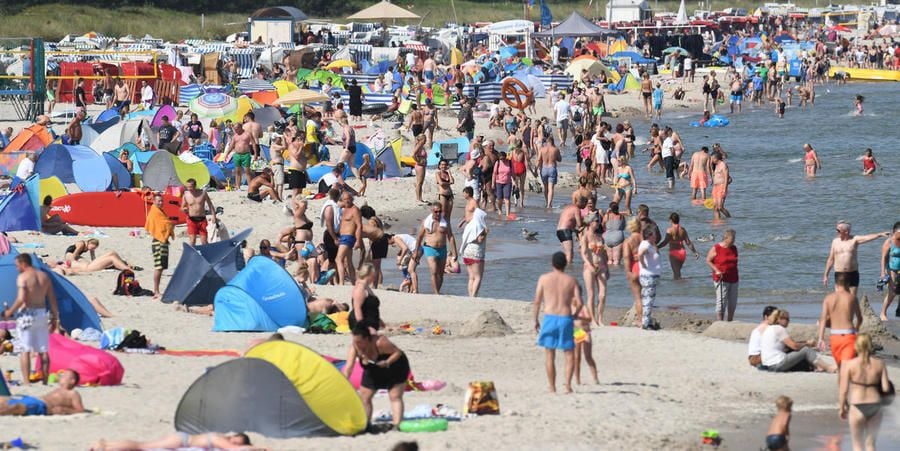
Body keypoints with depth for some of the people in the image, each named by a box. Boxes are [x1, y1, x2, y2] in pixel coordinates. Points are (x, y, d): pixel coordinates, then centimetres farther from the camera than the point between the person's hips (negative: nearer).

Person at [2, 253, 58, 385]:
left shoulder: (22, 277, -10)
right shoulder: (44, 276, 10)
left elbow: (21, 299, -20)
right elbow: (52, 299, 10)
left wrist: (9, 312, -7)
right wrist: (55, 317, 15)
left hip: (26, 314, -6)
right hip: (42, 314, 6)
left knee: (25, 350, -4)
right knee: (43, 351, 10)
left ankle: (26, 382, -11)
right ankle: (45, 381, 11)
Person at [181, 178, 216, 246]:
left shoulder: (203, 193, -2)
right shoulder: (186, 195, -2)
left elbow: (210, 205, 7)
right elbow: (182, 208, 6)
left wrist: (213, 215, 1)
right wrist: (184, 210, -18)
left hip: (202, 219, 0)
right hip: (192, 220, 0)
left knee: (204, 241, 0)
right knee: (192, 240, -8)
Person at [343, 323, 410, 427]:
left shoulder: (379, 343, -39)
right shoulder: (355, 347, -26)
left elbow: (398, 352, -27)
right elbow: (348, 368, -29)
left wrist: (387, 362, -43)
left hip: (394, 367, -5)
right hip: (373, 372, 5)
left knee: (395, 397, -11)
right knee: (364, 397, 1)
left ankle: (397, 424, -16)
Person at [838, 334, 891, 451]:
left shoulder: (849, 364, -10)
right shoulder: (880, 364, -3)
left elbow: (843, 389, -10)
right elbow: (886, 388, -5)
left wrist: (841, 408, 3)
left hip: (857, 407, -3)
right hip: (875, 406, 3)